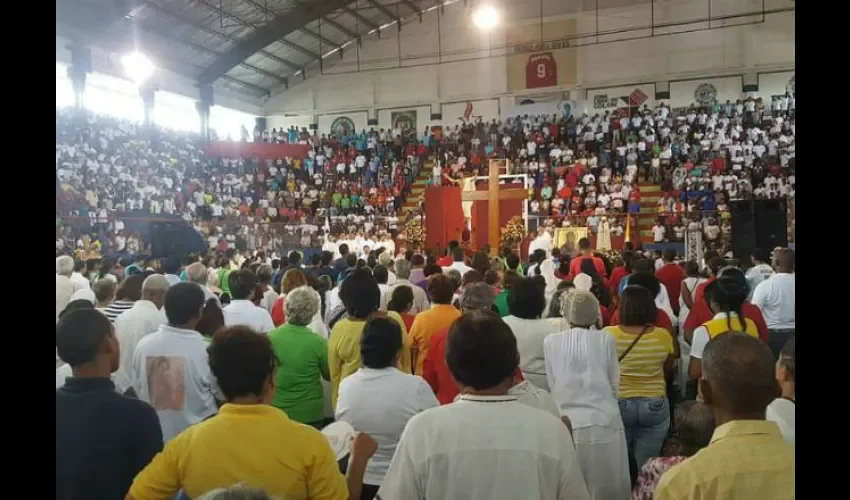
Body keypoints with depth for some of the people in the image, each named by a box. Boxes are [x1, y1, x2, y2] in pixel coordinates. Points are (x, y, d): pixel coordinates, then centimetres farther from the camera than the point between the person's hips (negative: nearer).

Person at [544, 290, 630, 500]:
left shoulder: (551, 341, -1)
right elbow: (614, 385, 6)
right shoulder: (606, 339, -1)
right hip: (604, 422, 0)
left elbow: (553, 386, 5)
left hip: (568, 423, 0)